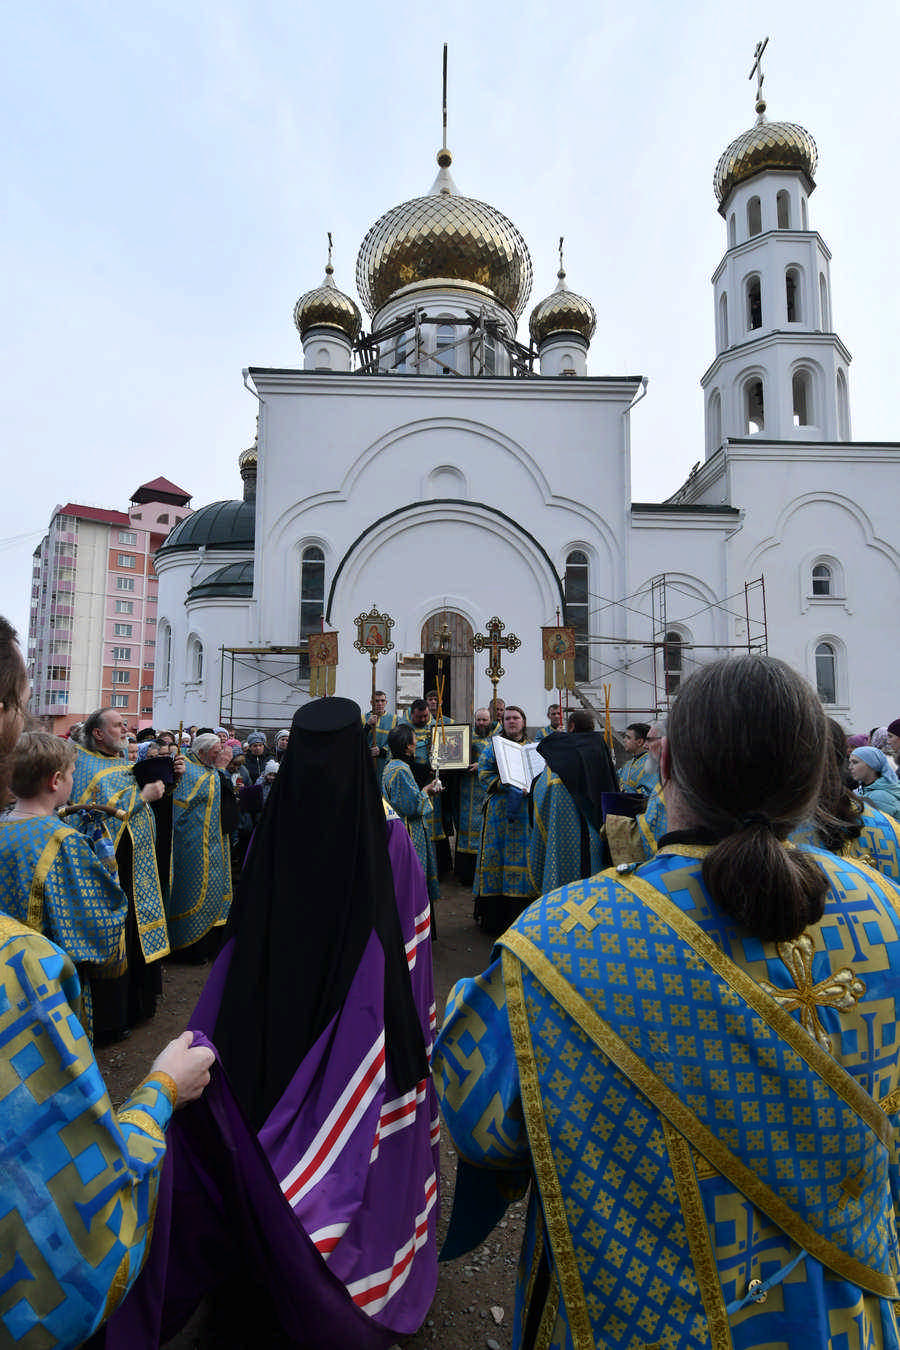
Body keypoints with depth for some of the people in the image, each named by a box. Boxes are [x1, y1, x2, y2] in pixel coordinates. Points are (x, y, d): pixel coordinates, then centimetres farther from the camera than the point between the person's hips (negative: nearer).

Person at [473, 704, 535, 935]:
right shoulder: (493, 746, 10)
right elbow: (484, 773, -1)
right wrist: (505, 786, -16)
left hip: (525, 810, 1)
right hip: (499, 810, -1)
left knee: (522, 855, -2)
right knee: (496, 856, -2)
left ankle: (519, 913, 6)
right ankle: (494, 916, 6)